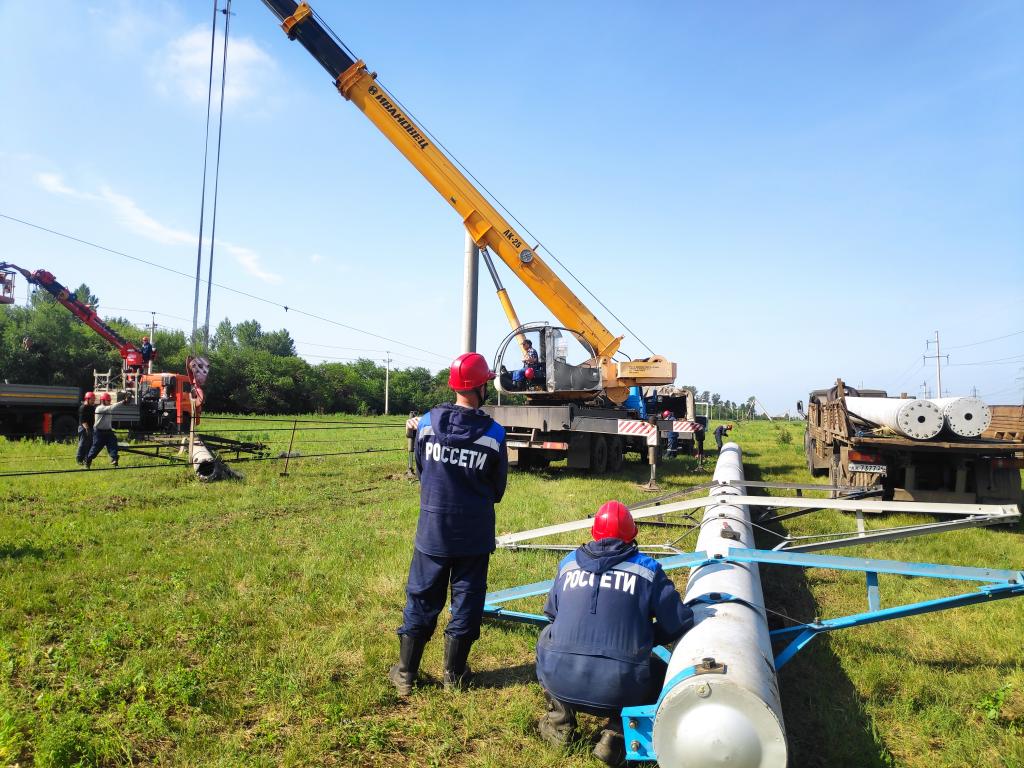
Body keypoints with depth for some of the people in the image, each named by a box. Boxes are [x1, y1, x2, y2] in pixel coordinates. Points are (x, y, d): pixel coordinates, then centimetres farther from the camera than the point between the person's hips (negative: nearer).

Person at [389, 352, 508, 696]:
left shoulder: (428, 422, -8)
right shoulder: (494, 434, -12)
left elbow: (420, 470, 7)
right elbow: (498, 489, 1)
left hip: (432, 529, 2)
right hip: (474, 535, -1)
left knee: (421, 600, 13)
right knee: (466, 601, 13)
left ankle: (405, 673, 22)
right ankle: (454, 674, 24)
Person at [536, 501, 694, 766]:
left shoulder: (568, 564, 12)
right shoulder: (647, 569, 4)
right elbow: (680, 624, 6)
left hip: (559, 682, 2)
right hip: (618, 690, -2)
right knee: (661, 674, 28)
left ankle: (559, 724, 27)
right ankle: (616, 733, 7)